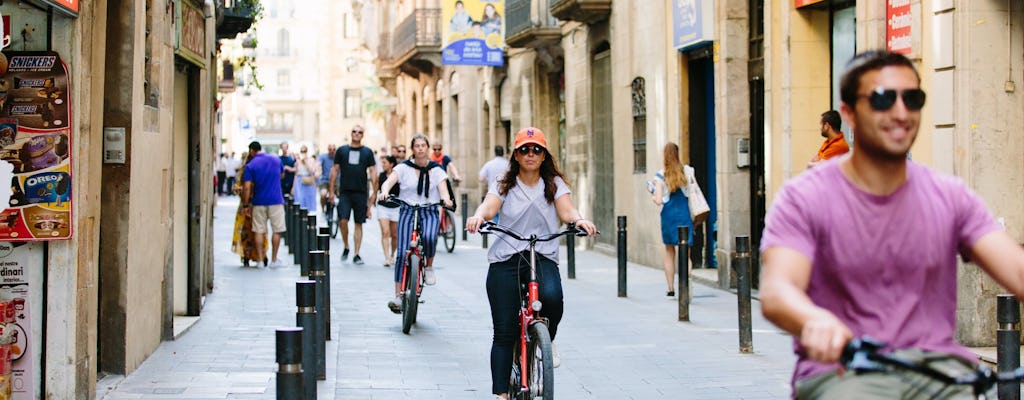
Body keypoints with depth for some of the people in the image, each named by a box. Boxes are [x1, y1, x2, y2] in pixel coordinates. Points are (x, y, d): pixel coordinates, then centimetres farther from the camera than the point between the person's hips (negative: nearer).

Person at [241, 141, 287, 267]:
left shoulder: (250, 166, -5)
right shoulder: (276, 160, 4)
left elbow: (247, 187, -10)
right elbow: (282, 174, 23)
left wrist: (246, 205, -3)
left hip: (259, 202, -1)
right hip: (276, 200, 1)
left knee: (259, 231, 7)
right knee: (277, 231, 8)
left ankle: (260, 259, 7)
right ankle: (274, 260, 9)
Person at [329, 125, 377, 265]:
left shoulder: (367, 152, 6)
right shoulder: (342, 150, 6)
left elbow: (373, 172, 4)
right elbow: (335, 170, 9)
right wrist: (331, 190, 4)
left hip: (361, 193, 0)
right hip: (345, 193, 0)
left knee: (359, 224, 3)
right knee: (343, 221, -12)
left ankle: (356, 255, 9)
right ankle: (346, 247, 11)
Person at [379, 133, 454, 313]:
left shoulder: (436, 170, 8)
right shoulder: (404, 168, 4)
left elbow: (443, 189, -3)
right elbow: (389, 181, -9)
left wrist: (446, 199, -27)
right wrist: (384, 192, -32)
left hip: (430, 212, 0)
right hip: (407, 211, 0)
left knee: (429, 237, -33)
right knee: (402, 253, -13)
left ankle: (429, 267, -2)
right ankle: (398, 295, -6)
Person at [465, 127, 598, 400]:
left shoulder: (555, 184, 10)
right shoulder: (504, 185, 9)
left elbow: (566, 210, -6)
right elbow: (490, 206, -10)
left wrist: (579, 220, -30)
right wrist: (478, 216, -34)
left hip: (543, 257, 0)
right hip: (506, 259, 0)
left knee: (552, 297, -32)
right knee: (504, 332, -4)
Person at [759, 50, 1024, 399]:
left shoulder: (951, 197, 10)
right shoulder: (805, 198, 0)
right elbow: (776, 291, -15)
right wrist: (816, 320, -40)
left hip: (936, 366, 3)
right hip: (839, 370, -3)